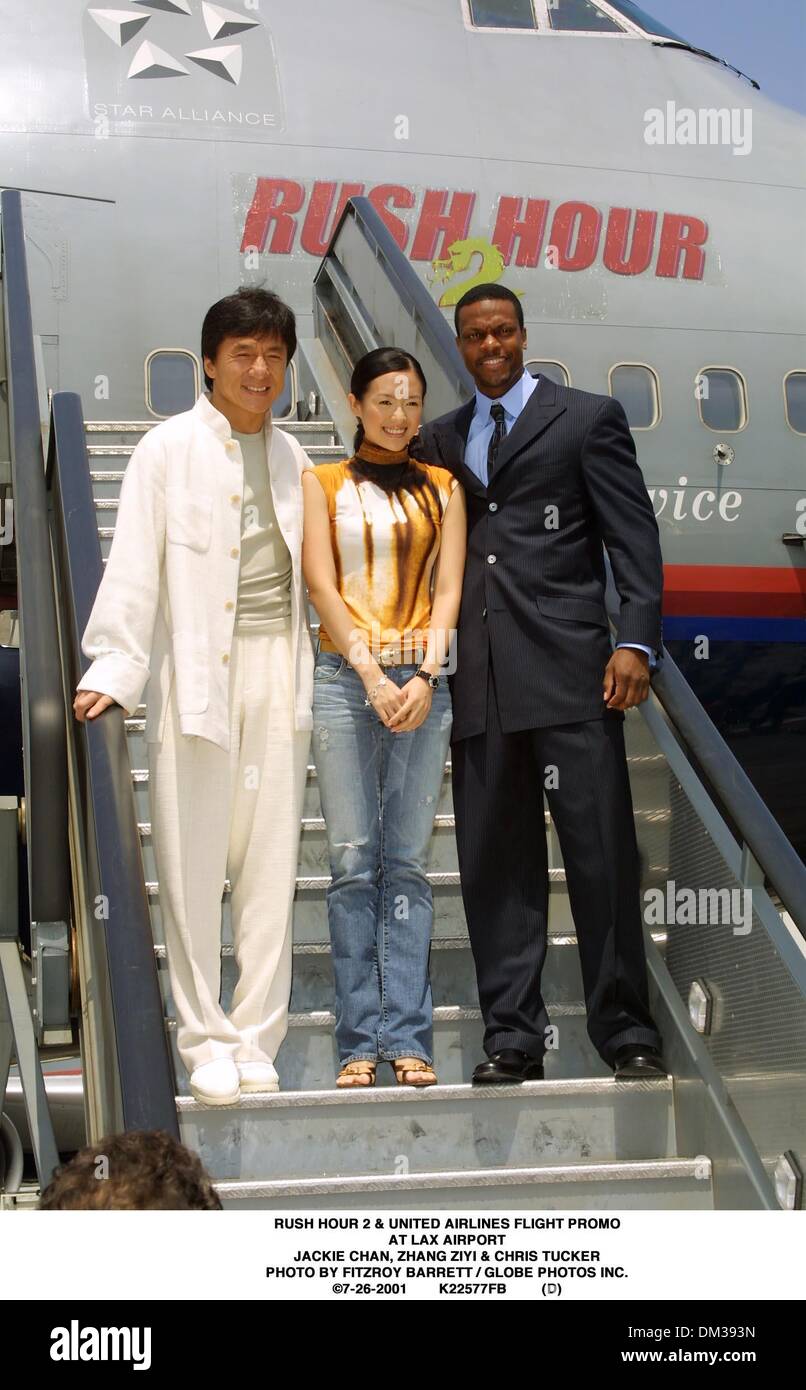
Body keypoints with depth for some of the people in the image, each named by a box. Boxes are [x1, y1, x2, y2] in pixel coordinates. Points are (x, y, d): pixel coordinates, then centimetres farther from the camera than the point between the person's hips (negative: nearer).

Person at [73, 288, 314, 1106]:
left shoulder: (289, 456, 14)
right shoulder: (169, 448, 0)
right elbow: (134, 569, -6)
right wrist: (112, 669, -15)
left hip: (278, 669, 4)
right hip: (196, 670, -4)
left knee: (272, 864, 4)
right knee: (192, 866, -1)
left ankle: (257, 1041, 13)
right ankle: (206, 1042, 11)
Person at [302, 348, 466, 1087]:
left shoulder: (443, 488, 15)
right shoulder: (323, 483, 10)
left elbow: (448, 588, 7)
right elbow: (322, 585, 1)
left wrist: (425, 676, -8)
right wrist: (373, 676, -9)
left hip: (423, 680, 1)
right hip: (346, 678, -1)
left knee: (408, 861, 0)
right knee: (353, 862, -3)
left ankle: (408, 1037, 2)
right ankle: (360, 1039, 1)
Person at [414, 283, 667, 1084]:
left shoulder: (588, 418, 7)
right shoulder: (438, 441, 19)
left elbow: (634, 537, 1)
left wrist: (636, 641, -10)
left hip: (568, 671, -4)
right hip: (478, 682, 4)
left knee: (602, 855, -3)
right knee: (495, 867, 5)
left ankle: (627, 1033, 8)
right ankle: (512, 1038, 12)